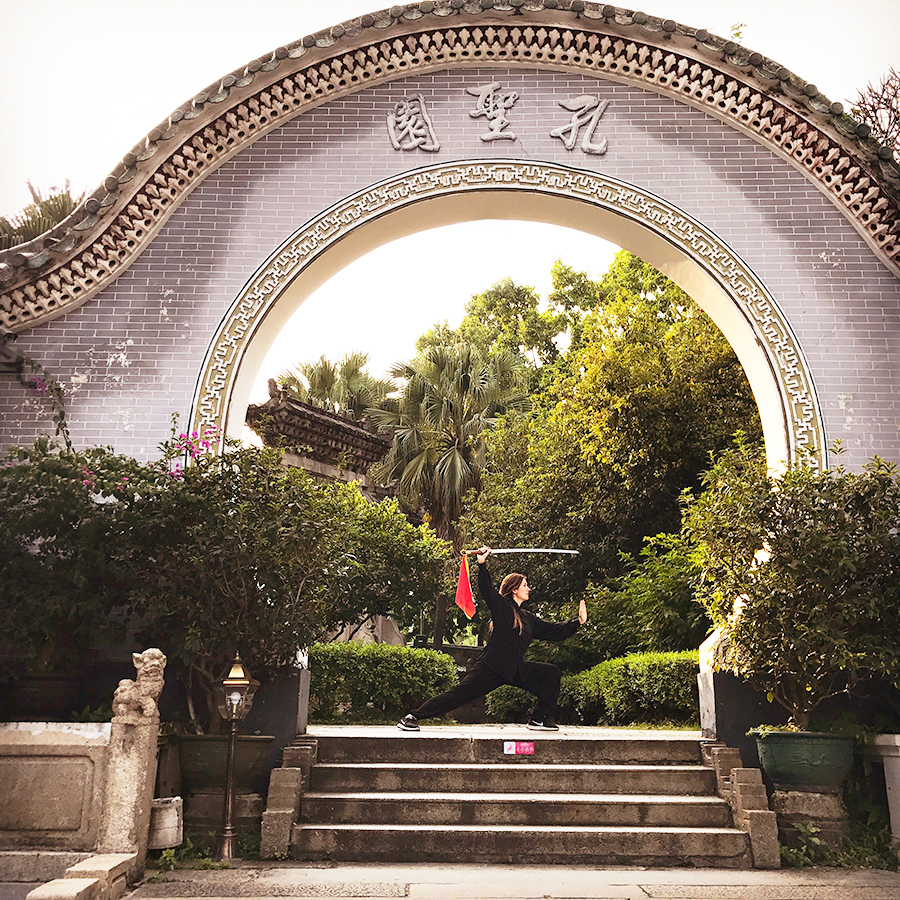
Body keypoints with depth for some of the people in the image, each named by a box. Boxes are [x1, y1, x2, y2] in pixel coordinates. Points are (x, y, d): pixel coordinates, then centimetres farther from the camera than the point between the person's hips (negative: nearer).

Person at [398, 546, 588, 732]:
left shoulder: (529, 618, 20)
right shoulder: (501, 607, 1)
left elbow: (552, 630, 21)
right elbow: (486, 590, -13)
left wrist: (577, 622, 15)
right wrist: (482, 565, -27)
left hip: (516, 670, 7)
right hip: (492, 666, -7)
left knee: (551, 673, -4)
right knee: (460, 693, -15)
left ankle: (539, 720, 2)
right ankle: (412, 717, -8)